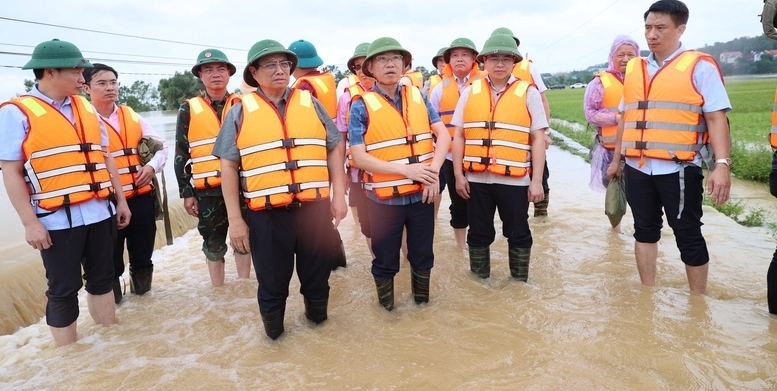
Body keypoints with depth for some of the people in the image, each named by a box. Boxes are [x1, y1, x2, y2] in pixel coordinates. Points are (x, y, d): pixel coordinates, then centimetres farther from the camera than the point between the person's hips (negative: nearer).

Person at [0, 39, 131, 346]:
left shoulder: (85, 107, 11)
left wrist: (120, 200, 14)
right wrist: (30, 223, -13)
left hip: (99, 213, 6)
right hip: (58, 220, -5)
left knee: (102, 279, 16)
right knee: (64, 290, 5)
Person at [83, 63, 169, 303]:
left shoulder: (132, 117, 11)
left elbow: (161, 145, 13)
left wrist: (152, 166, -4)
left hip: (141, 198, 4)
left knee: (143, 252, 16)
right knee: (111, 258, 8)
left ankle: (141, 291, 35)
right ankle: (112, 302, 26)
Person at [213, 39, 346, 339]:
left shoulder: (310, 103, 8)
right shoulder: (241, 111, 2)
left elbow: (335, 148, 10)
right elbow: (228, 166, 1)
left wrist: (338, 195, 3)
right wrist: (235, 219, -3)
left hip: (315, 208, 2)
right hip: (267, 215, -1)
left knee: (317, 273, 15)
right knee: (272, 281, 12)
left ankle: (317, 316, 41)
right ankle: (273, 332, 35)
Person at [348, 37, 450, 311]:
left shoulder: (418, 96, 4)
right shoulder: (361, 106, -8)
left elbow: (443, 135, 1)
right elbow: (359, 157, -14)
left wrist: (433, 170, -15)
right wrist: (405, 169, -22)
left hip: (422, 193, 3)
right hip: (384, 197, -3)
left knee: (423, 253, 17)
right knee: (385, 260, 11)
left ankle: (422, 299, 41)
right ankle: (386, 307, 34)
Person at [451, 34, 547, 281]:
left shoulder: (528, 92, 0)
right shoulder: (470, 92, 6)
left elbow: (538, 139, -1)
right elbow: (458, 136, 5)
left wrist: (537, 180, -6)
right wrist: (459, 174, 0)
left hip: (515, 179, -1)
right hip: (476, 178, 2)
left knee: (517, 233, 11)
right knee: (478, 232, 13)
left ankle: (519, 283, 29)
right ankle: (480, 282, 31)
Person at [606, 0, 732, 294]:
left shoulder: (700, 66, -4)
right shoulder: (633, 69, 11)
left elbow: (716, 117, -10)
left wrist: (721, 165, -19)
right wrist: (616, 159, 18)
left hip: (678, 169, -5)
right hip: (637, 169, 5)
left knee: (688, 236, 5)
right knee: (645, 230, 14)